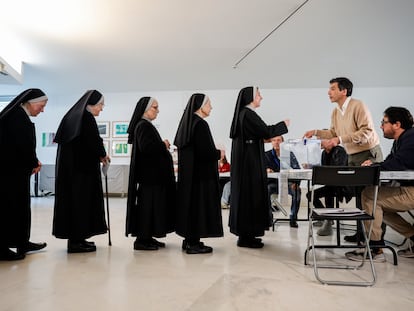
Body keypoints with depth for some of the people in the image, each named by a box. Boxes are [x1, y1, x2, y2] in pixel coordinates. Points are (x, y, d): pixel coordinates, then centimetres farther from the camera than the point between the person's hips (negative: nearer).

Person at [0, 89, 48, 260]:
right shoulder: (17, 116, -17)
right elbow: (23, 145, -21)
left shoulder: (19, 115, 13)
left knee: (19, 206, 14)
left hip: (14, 170, 10)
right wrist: (34, 163, -7)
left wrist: (33, 161, 4)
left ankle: (22, 243, 24)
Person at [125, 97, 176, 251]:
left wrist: (163, 146, 6)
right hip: (148, 173, -10)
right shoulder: (143, 126, -13)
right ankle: (142, 239, 2)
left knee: (152, 203, 12)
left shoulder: (146, 125, 18)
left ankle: (147, 237, 19)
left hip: (152, 173, 10)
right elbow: (146, 147, -25)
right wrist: (163, 145, -12)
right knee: (147, 203, -5)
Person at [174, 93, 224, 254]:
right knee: (199, 202, -3)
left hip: (188, 171, 10)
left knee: (190, 201, 13)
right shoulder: (200, 124, -17)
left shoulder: (187, 122, 11)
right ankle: (193, 243, 4)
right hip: (200, 172, -9)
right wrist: (219, 153, -3)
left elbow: (179, 143, 20)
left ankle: (189, 240, 22)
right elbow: (205, 151, -23)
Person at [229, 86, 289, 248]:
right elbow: (266, 132, -16)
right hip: (250, 161, -10)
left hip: (245, 160, 10)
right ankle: (246, 237, 3)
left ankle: (244, 233, 21)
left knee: (245, 194, 13)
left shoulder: (243, 113, 14)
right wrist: (283, 124, -2)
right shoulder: (248, 114, -15)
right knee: (250, 194, -4)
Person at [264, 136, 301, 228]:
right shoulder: (267, 155, 8)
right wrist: (267, 169, -27)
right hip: (273, 183, 0)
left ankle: (293, 218, -18)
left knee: (297, 190, -30)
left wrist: (296, 183, -19)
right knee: (266, 190, -33)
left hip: (288, 182, 0)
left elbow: (297, 169, -1)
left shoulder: (289, 154, 6)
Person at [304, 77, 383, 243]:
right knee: (358, 194, 10)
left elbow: (367, 131, -23)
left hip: (369, 153, -7)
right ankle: (361, 232, 18)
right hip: (352, 156, 7)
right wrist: (316, 132, 4)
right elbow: (334, 133, 16)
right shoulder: (335, 112, 8)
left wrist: (340, 139, -28)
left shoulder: (358, 106, -16)